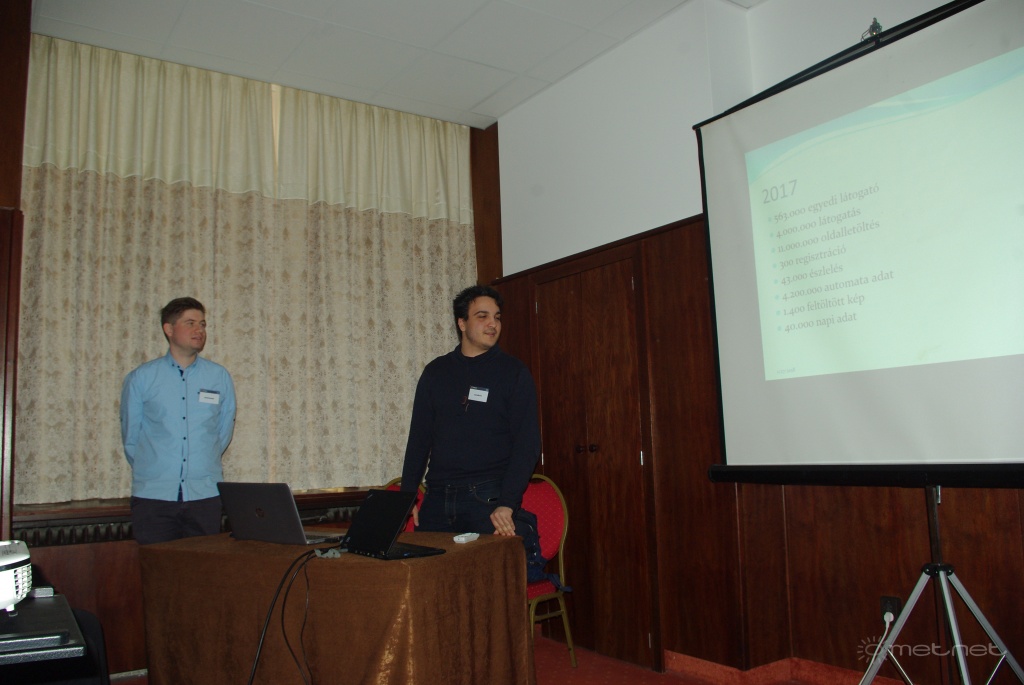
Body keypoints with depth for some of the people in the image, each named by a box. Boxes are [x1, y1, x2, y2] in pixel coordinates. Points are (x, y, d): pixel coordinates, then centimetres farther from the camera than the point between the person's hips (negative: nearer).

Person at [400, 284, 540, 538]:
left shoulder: (514, 372, -1)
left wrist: (507, 504, -15)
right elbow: (419, 438, 12)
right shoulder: (435, 372, 9)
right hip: (437, 497, 3)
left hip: (488, 499, -3)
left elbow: (527, 443, -6)